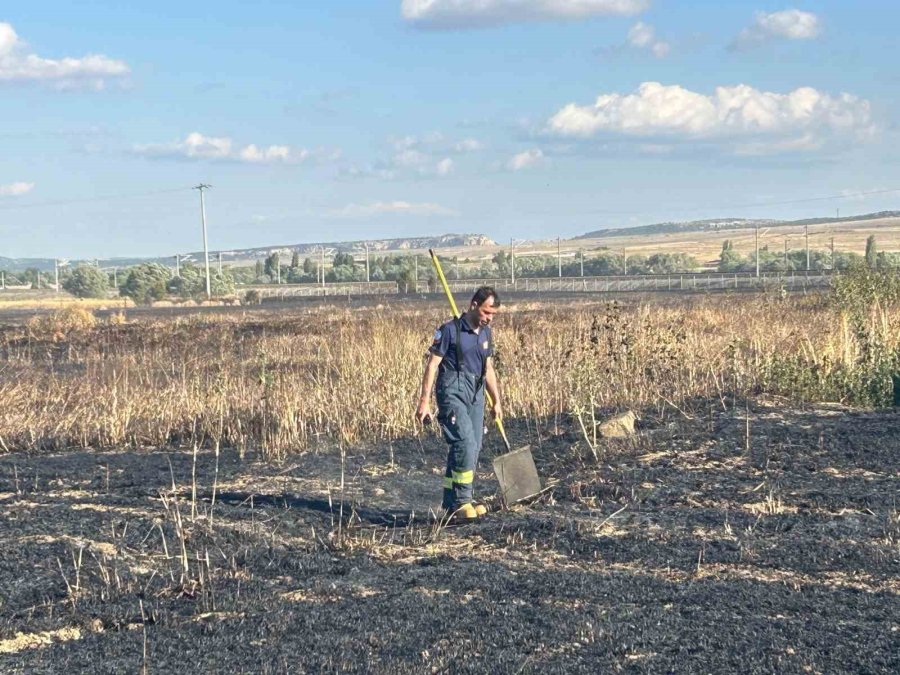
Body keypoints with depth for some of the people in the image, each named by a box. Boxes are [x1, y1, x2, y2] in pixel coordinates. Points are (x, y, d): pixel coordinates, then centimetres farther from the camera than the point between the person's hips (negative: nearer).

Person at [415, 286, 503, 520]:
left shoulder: (486, 333, 12)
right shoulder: (450, 330, -8)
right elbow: (432, 365, -8)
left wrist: (496, 401, 23)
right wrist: (424, 401, -12)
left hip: (476, 395, 8)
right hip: (452, 391, -7)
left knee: (472, 449, 7)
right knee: (465, 444, -19)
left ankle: (452, 503, 16)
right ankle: (461, 501, -11)